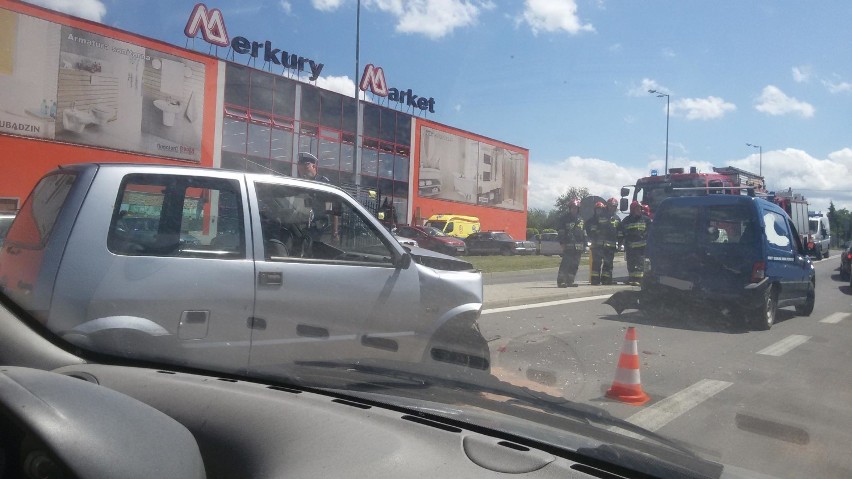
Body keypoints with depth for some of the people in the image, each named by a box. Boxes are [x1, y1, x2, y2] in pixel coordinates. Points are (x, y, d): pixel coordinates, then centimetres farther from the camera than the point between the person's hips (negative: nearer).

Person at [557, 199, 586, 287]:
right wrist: (562, 244, -11)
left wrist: (584, 245, 14)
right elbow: (561, 233, -1)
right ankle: (560, 281, -13)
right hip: (568, 246, -5)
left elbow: (584, 234, 21)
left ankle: (570, 281, 13)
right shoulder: (565, 219, 2)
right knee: (565, 263, -13)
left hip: (578, 246, 5)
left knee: (575, 265, 6)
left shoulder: (581, 220, 17)